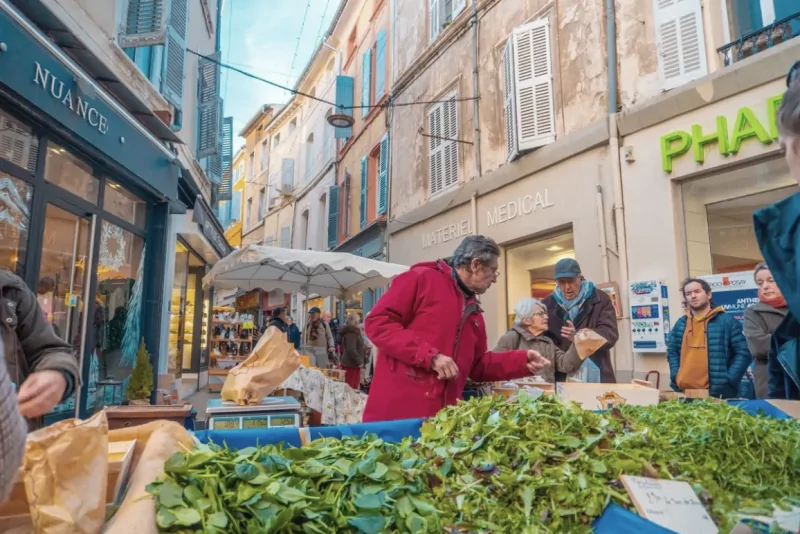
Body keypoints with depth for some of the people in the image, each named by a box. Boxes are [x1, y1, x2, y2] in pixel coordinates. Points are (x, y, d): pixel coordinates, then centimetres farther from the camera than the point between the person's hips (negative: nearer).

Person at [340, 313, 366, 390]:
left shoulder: (354, 331, 16)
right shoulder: (351, 333, -18)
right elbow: (351, 350, -25)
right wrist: (359, 361, -20)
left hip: (354, 364, 11)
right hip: (351, 364, -11)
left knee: (355, 385, 15)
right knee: (349, 387, -6)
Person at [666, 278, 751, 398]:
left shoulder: (727, 321, 0)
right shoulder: (680, 324, 12)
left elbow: (743, 352, -3)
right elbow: (672, 352, 17)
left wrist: (729, 380, -11)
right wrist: (675, 376, 2)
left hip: (719, 394, -4)